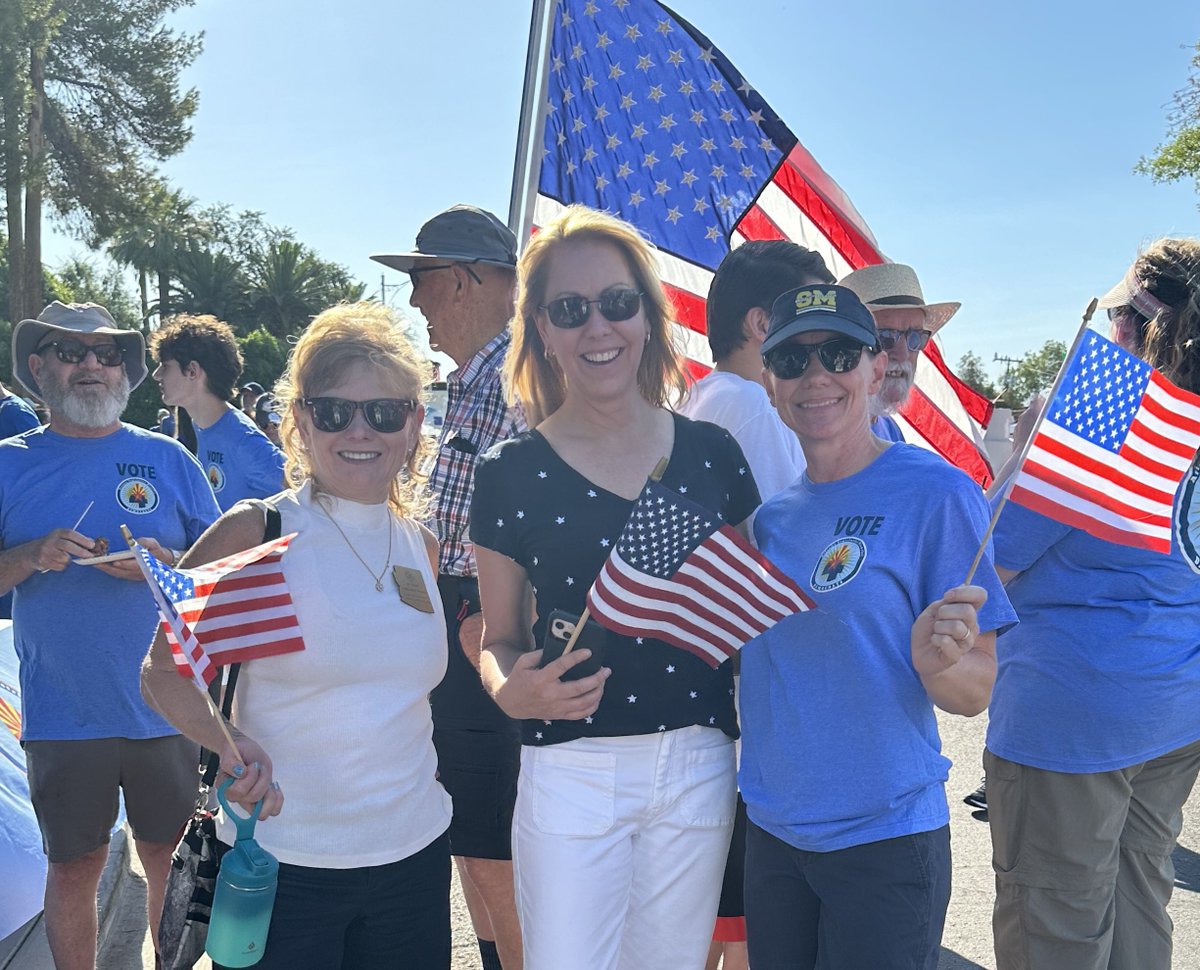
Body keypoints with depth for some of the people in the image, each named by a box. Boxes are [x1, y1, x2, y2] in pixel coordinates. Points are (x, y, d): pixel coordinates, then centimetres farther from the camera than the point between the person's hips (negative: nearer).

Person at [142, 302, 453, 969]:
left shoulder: (421, 545, 4)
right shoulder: (255, 535, -10)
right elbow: (166, 671, -7)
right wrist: (228, 744, -24)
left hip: (414, 853, 4)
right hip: (282, 862, -4)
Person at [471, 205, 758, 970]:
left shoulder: (712, 453, 1)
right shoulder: (512, 473, -4)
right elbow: (499, 638, 4)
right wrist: (512, 692, -17)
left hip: (699, 769, 2)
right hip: (571, 772, -2)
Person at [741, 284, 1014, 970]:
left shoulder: (936, 493, -12)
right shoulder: (771, 511, 4)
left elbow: (974, 693, -12)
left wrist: (936, 658, -32)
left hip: (884, 838, -5)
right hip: (770, 829, 5)